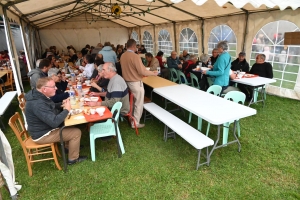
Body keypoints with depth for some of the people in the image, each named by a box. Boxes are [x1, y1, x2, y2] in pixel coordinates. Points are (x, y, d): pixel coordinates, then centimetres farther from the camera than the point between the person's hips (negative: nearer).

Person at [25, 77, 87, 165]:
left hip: (44, 128, 10)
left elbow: (50, 107, 17)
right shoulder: (37, 104, -33)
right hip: (42, 135, -10)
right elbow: (54, 122, -36)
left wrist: (62, 104, -2)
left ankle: (69, 146, 34)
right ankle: (73, 159, 8)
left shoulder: (39, 95, -2)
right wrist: (66, 110, -22)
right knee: (76, 132, -10)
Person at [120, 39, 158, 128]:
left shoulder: (123, 56, 3)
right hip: (136, 83, -8)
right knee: (138, 103, 5)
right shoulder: (135, 56, -20)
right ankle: (135, 123, 13)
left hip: (127, 82, 8)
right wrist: (153, 73, -9)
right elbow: (142, 71, -22)